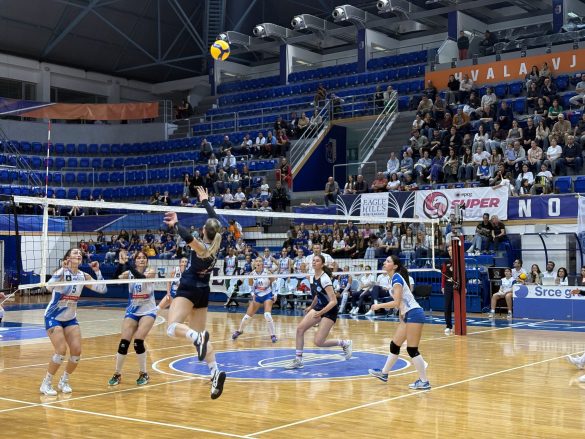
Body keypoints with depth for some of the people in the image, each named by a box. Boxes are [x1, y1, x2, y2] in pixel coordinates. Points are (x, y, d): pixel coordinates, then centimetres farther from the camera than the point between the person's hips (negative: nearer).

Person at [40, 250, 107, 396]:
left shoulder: (83, 276, 0)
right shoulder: (62, 272, -16)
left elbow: (102, 289, -2)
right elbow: (49, 287, -35)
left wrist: (97, 271, -8)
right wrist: (62, 269, -36)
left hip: (70, 319, 6)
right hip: (53, 317, -6)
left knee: (77, 352, -5)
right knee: (61, 351, -17)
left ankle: (64, 381, 18)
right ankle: (46, 384, 1)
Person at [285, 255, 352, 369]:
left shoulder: (324, 279, -22)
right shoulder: (313, 277, 2)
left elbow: (333, 301, -24)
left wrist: (321, 313, -29)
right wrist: (311, 307, 25)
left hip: (330, 311, -8)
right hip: (318, 308, 8)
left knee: (318, 342, -13)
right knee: (300, 329, -6)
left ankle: (344, 343, 9)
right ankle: (298, 360, 2)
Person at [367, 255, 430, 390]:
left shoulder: (397, 278, -14)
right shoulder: (395, 278, 13)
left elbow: (396, 302, -20)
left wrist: (379, 306, -11)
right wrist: (401, 315, 22)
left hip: (414, 314, -10)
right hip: (407, 315, 10)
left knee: (412, 350, -7)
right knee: (394, 345, 17)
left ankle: (424, 382, -2)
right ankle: (384, 373, 30)